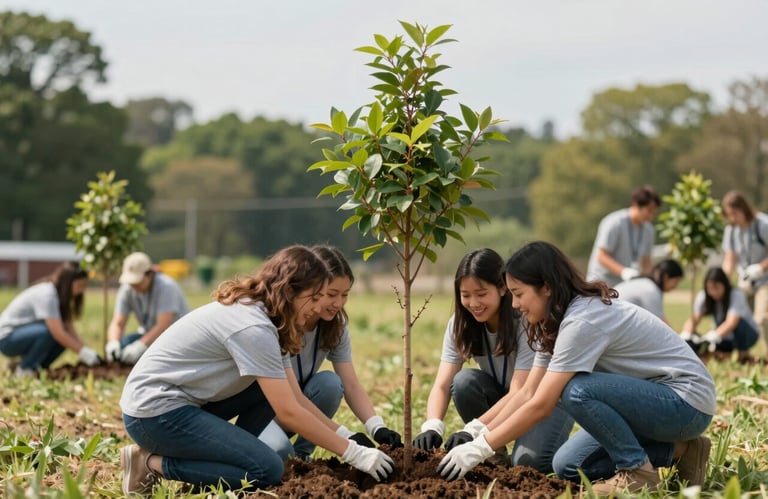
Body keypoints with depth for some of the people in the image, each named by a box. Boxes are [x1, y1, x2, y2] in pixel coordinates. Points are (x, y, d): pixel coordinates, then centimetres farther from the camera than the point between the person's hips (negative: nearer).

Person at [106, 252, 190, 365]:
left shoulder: (166, 287, -23)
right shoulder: (127, 290, -7)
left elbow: (163, 326, -30)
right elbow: (117, 323, -11)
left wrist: (140, 346, -43)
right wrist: (113, 342, -34)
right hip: (149, 335, 5)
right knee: (120, 345, -23)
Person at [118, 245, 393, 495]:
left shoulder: (266, 319, 8)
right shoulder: (253, 327, -21)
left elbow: (297, 398, 8)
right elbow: (289, 413, -21)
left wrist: (347, 437, 0)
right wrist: (353, 453, -16)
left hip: (180, 400, 10)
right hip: (154, 412, -10)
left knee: (273, 388, 5)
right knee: (267, 470, -13)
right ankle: (152, 463, -6)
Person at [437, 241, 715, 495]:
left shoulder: (582, 322, -25)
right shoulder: (555, 323, 5)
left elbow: (540, 406, -26)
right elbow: (527, 394, 3)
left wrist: (479, 449, -22)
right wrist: (476, 435, -6)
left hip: (687, 402, -10)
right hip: (654, 396, 10)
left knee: (576, 390, -28)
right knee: (567, 466, 0)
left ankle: (638, 471, -11)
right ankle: (674, 451, 8)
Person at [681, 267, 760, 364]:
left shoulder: (736, 295, -26)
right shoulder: (703, 297, -12)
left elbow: (731, 323, -39)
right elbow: (694, 320, -23)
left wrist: (712, 337, -55)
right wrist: (686, 335, -45)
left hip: (748, 334, -4)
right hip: (725, 338, 4)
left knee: (738, 322, -38)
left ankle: (743, 354, -10)